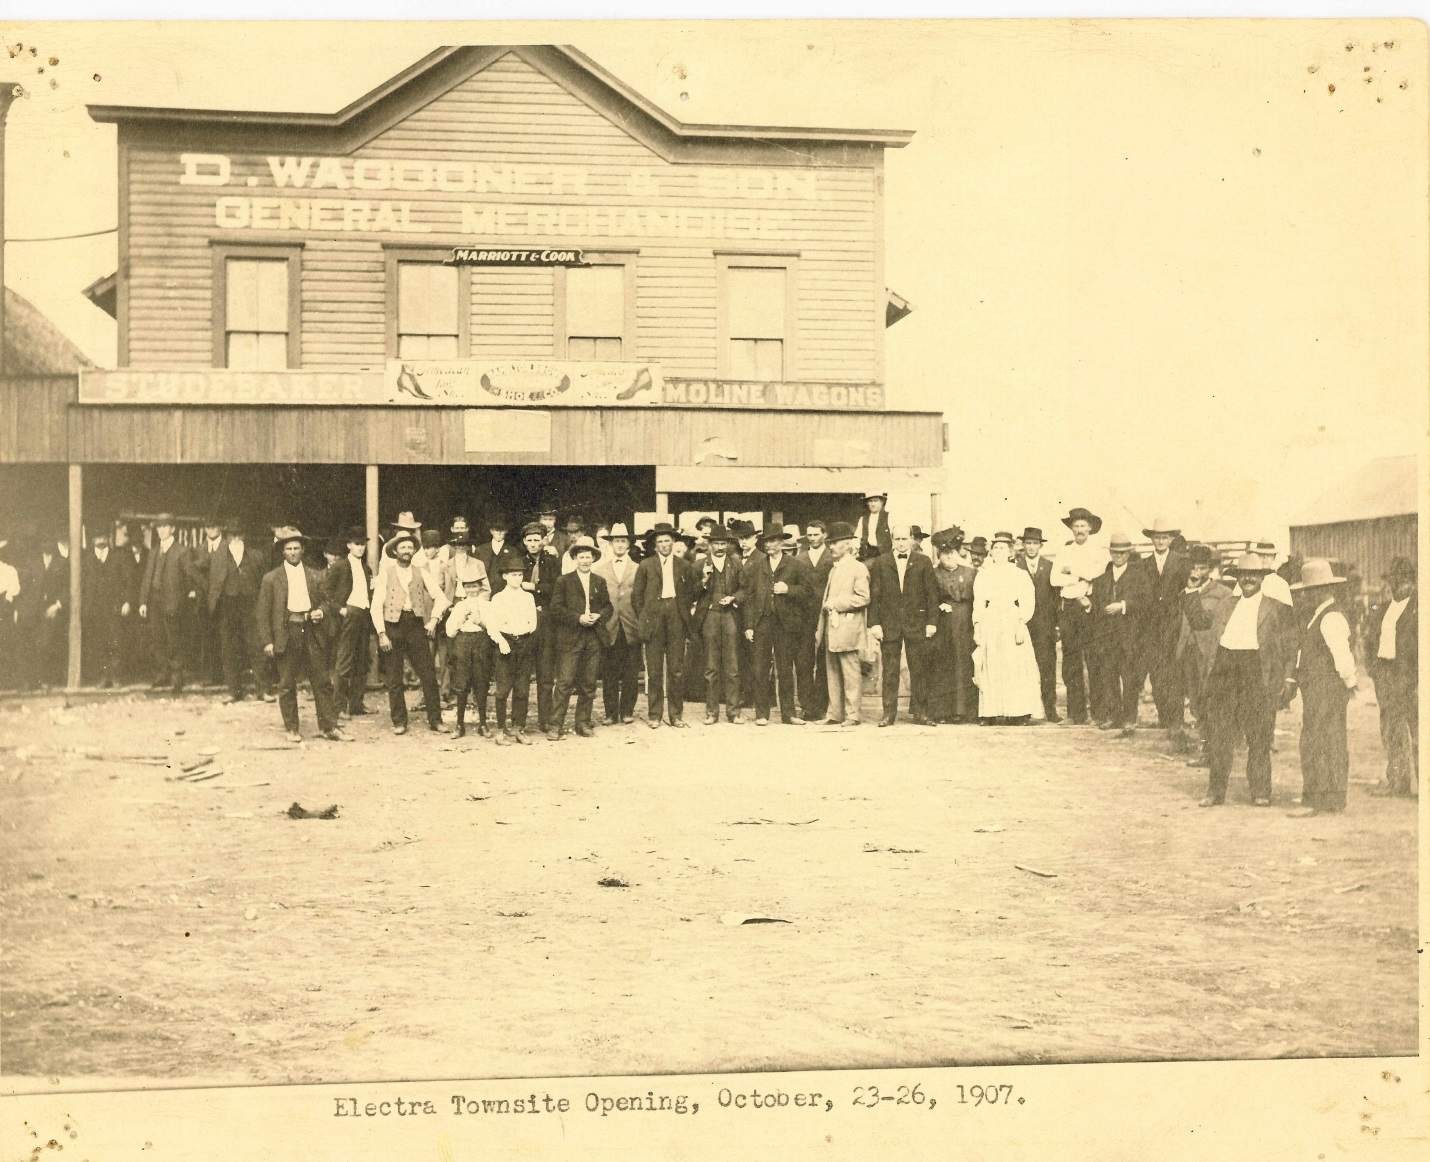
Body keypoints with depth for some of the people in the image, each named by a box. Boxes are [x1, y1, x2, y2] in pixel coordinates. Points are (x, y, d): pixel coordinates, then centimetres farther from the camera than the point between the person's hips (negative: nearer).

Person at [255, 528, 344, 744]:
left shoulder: (315, 576, 12)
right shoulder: (271, 578, 4)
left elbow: (326, 602, 18)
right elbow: (263, 613, 2)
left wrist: (321, 611, -6)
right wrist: (266, 641, -6)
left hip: (312, 632, 2)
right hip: (286, 633, -2)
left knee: (323, 682, 2)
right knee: (287, 685, 2)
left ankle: (328, 726, 8)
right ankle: (292, 729, 12)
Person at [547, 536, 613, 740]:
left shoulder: (600, 582, 15)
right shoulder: (564, 581, 2)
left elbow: (608, 607, 15)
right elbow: (556, 609, -5)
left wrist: (598, 616, -6)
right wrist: (578, 618, -14)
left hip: (593, 639, 4)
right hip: (569, 639, -4)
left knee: (588, 684, 6)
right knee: (564, 683, -9)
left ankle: (583, 724, 16)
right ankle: (555, 726, -7)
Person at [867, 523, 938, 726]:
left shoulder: (923, 562, 5)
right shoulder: (880, 563, 6)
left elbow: (932, 593, 4)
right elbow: (874, 595, 4)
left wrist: (932, 622, -3)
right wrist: (874, 623, -4)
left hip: (917, 623, 0)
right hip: (888, 624, 0)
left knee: (919, 670, 3)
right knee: (890, 671, 2)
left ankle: (919, 711, 11)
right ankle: (889, 713, 5)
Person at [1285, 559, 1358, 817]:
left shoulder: (1331, 619, -16)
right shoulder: (1312, 618, 17)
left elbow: (1341, 656, -18)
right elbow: (1304, 653, 20)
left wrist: (1349, 684, -9)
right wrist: (1293, 683, 15)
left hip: (1327, 689, -10)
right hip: (1314, 690, 10)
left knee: (1314, 744, -9)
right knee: (1331, 746, 12)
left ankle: (1314, 801, -7)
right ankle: (1333, 801, 18)